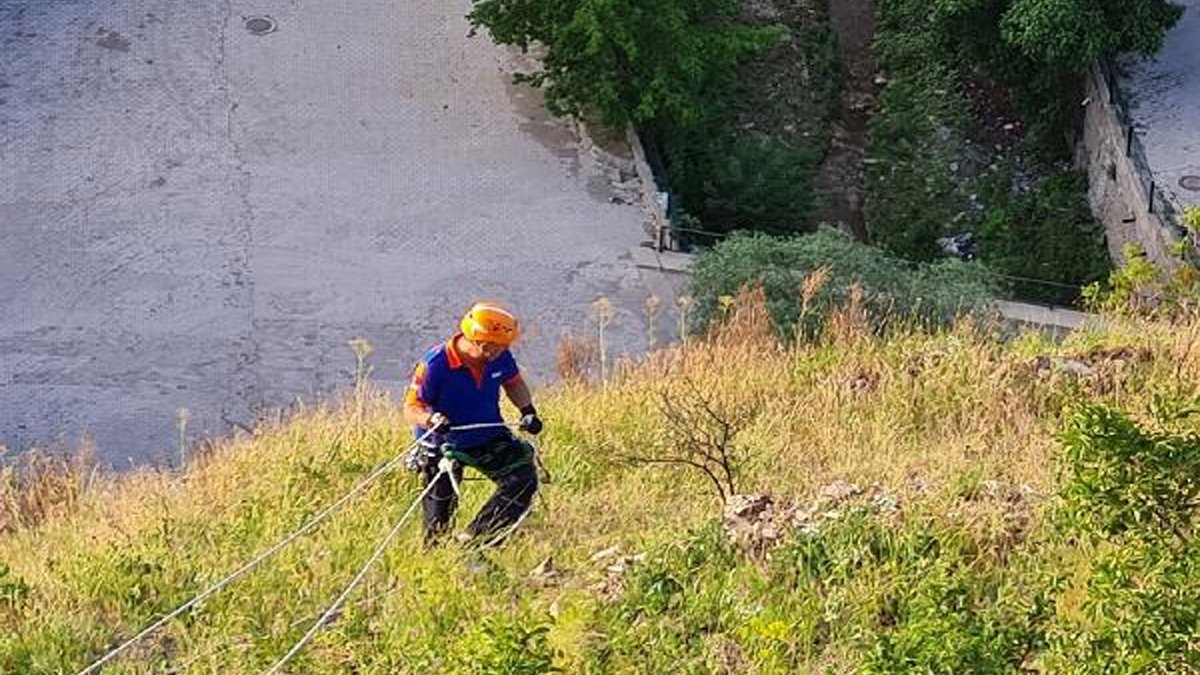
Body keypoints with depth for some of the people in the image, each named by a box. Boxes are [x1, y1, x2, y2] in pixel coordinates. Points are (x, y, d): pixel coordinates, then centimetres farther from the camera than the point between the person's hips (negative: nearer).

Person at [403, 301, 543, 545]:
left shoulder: (499, 358, -11)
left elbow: (513, 383, 11)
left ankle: (476, 539, -11)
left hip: (488, 437, 4)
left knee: (523, 479, -16)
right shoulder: (435, 364, -26)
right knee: (439, 518, 2)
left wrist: (527, 410, -5)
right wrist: (431, 419, -43)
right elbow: (411, 409, -22)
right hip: (445, 443, -4)